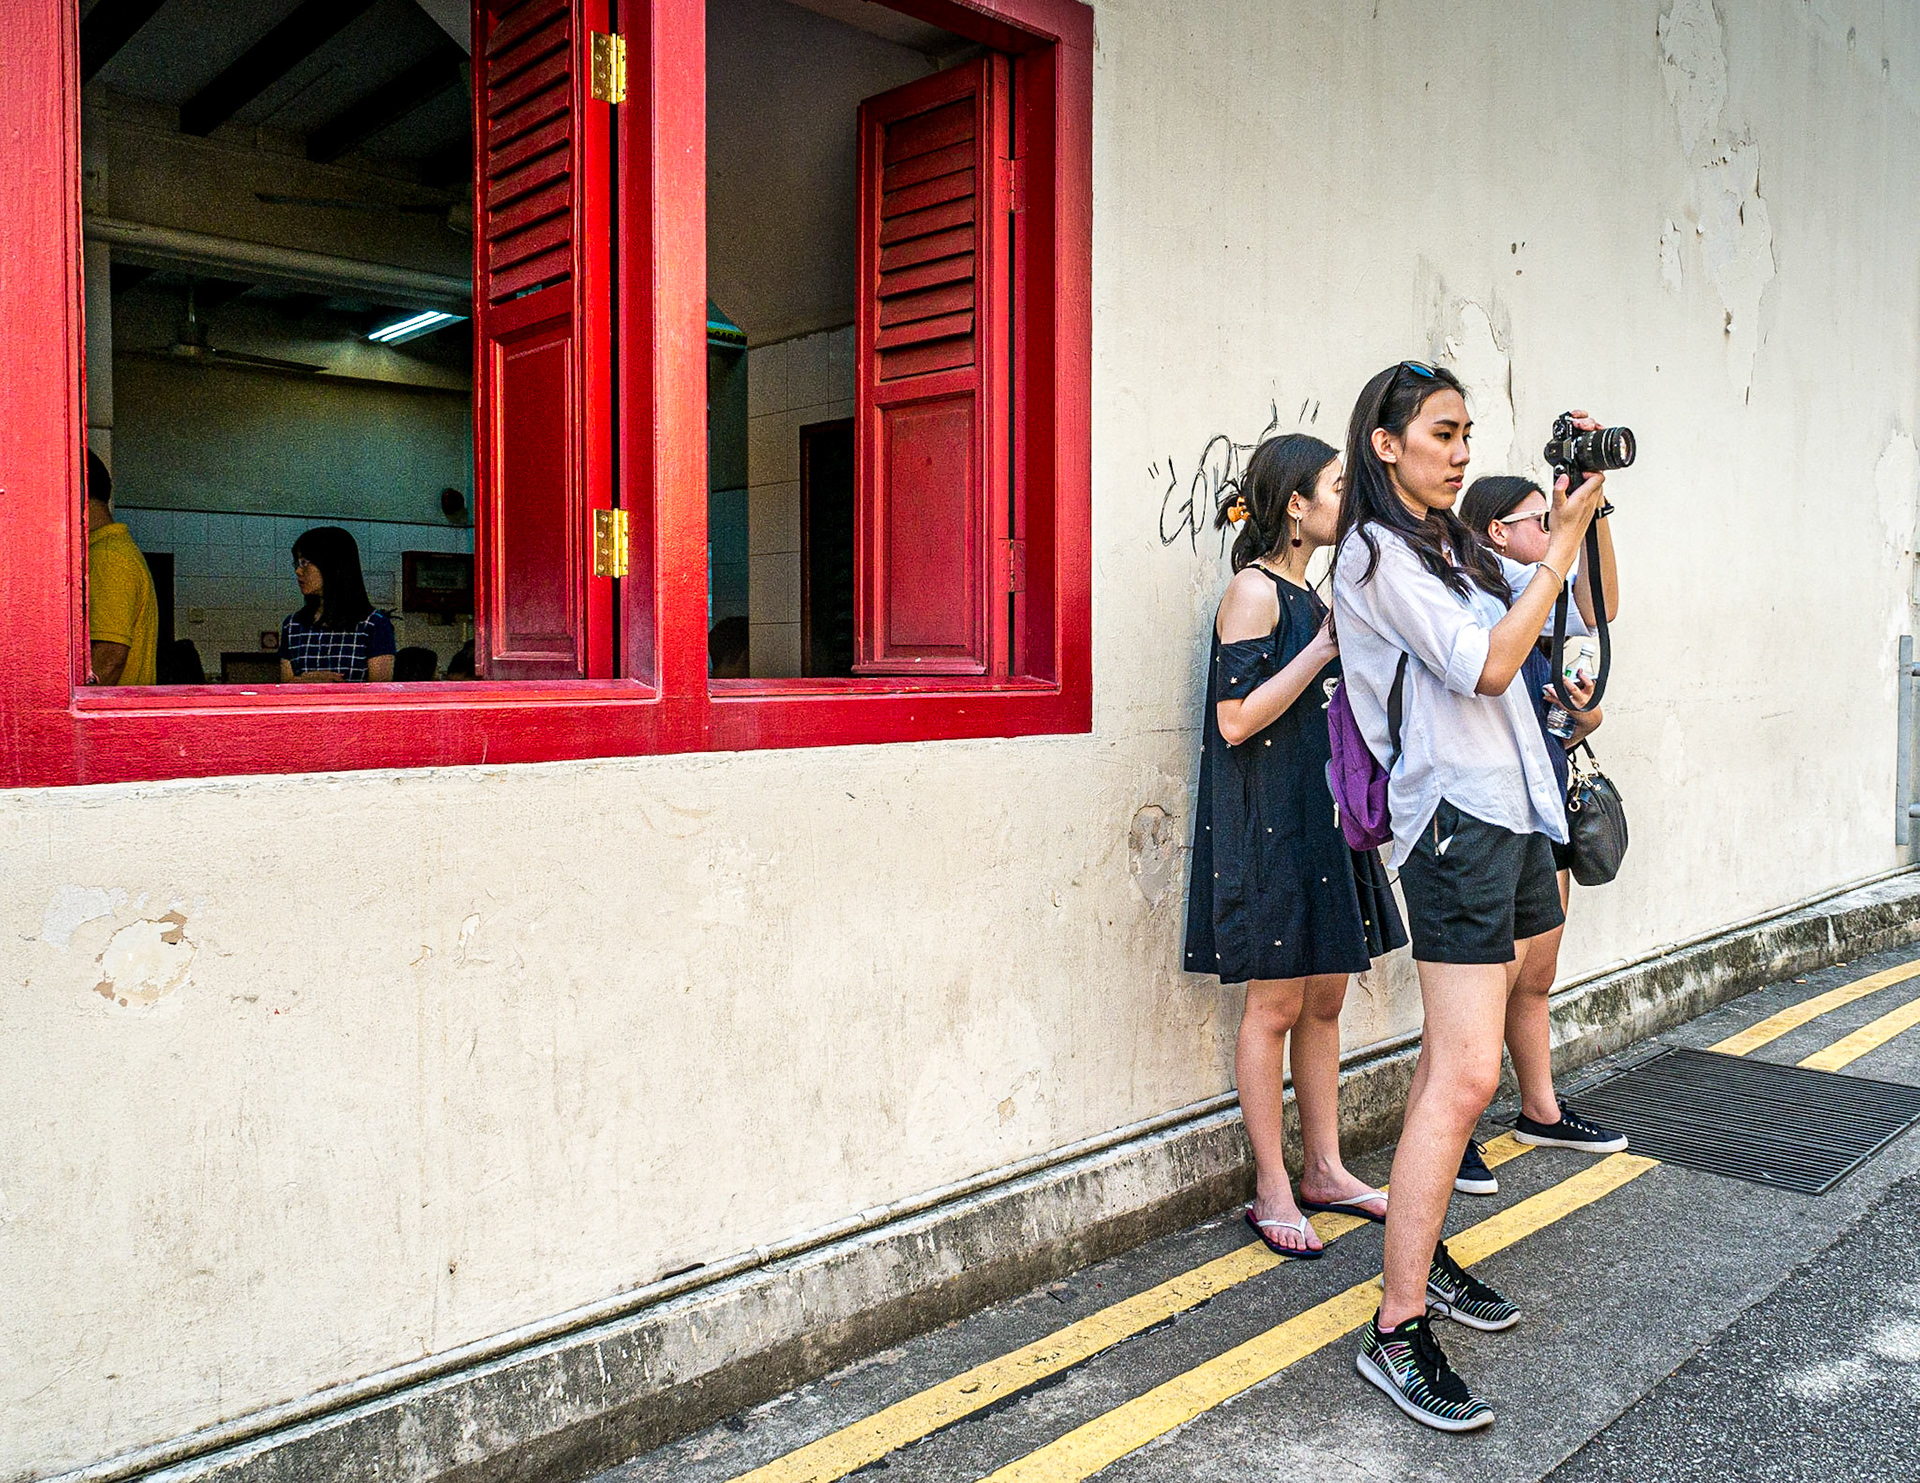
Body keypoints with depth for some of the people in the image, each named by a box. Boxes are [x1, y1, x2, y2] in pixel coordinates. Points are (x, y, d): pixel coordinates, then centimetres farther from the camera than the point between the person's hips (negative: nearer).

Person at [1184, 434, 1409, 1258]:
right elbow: (1237, 720, -19)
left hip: (1322, 815, 9)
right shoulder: (1254, 590, -11)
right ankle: (1272, 1192, 9)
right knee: (1275, 1004, -2)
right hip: (1267, 825, -9)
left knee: (1326, 997, 12)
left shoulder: (1308, 595, 16)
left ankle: (1324, 1169, 24)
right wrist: (1326, 647, -18)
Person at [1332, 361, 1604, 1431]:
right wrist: (1564, 537, -11)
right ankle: (1397, 1331, -8)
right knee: (1465, 1076, -13)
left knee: (1455, 1061, 12)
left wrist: (1583, 522, 12)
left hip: (1516, 812, 9)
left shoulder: (1454, 547, 19)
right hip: (1457, 817, -9)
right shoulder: (1377, 552, -8)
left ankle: (1421, 1252, 23)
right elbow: (1484, 667, -16)